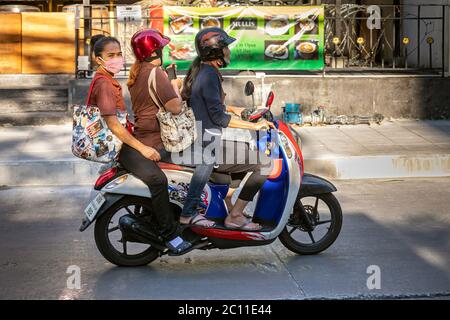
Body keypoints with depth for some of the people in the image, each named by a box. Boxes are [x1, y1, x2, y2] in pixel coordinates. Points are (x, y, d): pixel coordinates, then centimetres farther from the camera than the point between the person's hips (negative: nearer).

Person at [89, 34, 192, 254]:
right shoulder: (103, 84, -16)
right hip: (118, 145, -11)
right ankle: (170, 235, -25)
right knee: (157, 179, -27)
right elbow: (112, 124, -23)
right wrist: (141, 148, -23)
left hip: (123, 140, 11)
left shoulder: (109, 81, 18)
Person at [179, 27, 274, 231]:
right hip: (208, 144, -11)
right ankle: (235, 217, -7)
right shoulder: (209, 75, -18)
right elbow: (218, 117, -21)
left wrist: (232, 109, 27)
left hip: (197, 136, 11)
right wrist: (253, 126, -17)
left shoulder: (199, 70, 12)